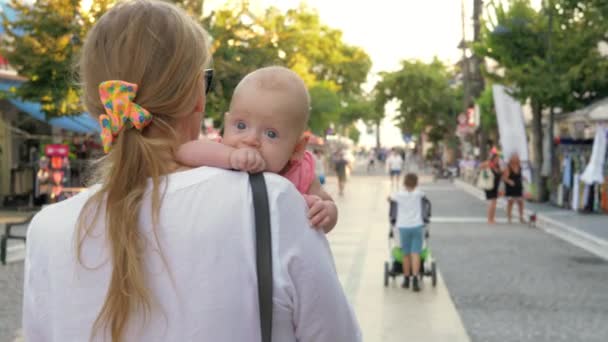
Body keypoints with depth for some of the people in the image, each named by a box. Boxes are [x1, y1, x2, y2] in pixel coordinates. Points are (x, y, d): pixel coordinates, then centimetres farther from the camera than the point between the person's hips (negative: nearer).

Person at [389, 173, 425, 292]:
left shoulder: (399, 194, -1)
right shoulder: (418, 194, 1)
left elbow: (389, 198, 17)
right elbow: (423, 196, 24)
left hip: (403, 227, 0)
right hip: (416, 226, 0)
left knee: (406, 254, 9)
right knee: (415, 254, -5)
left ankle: (406, 279, 17)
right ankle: (415, 279, -18)